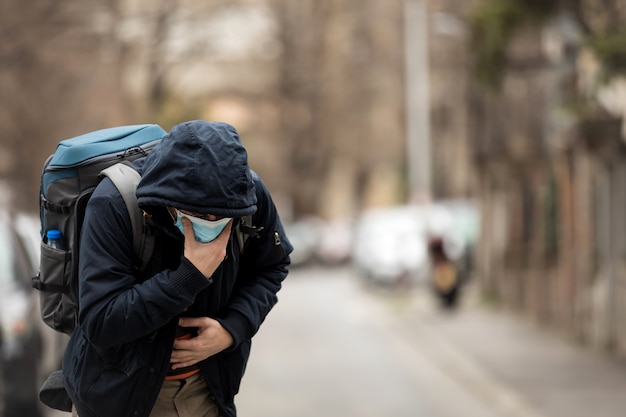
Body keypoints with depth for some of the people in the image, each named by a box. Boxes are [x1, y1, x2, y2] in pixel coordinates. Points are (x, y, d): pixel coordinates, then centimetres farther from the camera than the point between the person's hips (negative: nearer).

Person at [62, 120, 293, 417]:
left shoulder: (250, 195, -16)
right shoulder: (113, 205, -28)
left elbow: (271, 268, 3)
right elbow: (100, 323, -31)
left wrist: (233, 329, -14)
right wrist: (191, 276, -37)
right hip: (119, 392, -3)